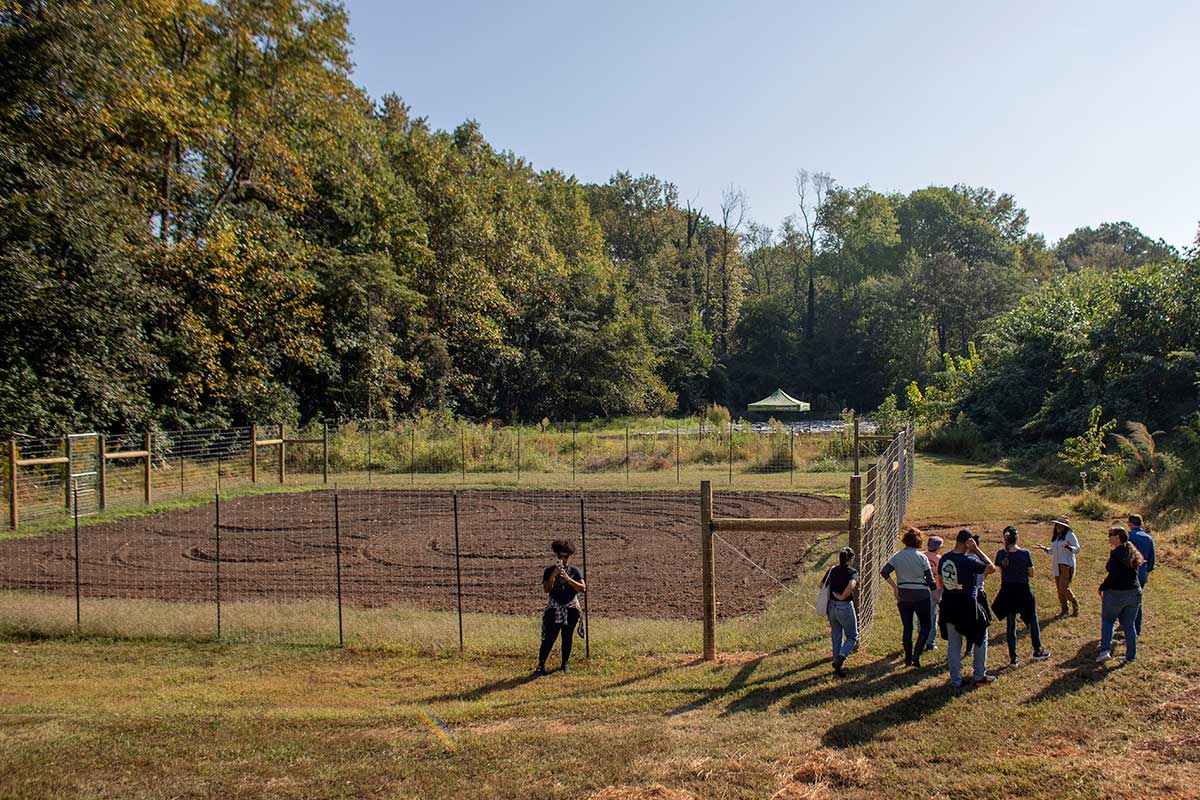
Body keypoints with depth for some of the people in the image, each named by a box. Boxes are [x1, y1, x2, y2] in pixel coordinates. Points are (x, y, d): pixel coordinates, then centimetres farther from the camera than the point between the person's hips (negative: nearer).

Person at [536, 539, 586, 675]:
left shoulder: (574, 571, 3)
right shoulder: (550, 570, 0)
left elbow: (583, 588, -9)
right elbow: (547, 589, -11)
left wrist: (568, 578, -19)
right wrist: (554, 574, -23)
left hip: (570, 609, 2)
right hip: (554, 609, -1)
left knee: (568, 638, 7)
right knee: (549, 638, -7)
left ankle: (565, 663, 20)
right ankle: (541, 665, -3)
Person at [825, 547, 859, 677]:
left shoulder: (832, 570, 4)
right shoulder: (853, 572, -11)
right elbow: (851, 585, -30)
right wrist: (842, 597, -18)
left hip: (831, 606, 5)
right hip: (845, 607, -5)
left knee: (836, 636, 19)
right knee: (852, 637, 9)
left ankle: (836, 661, 22)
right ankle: (840, 659, -11)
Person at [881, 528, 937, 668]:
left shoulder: (897, 556, 0)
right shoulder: (921, 557, -7)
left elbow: (884, 572, -7)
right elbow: (930, 579, -5)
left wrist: (895, 587, 0)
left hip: (903, 596, 3)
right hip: (921, 595, -3)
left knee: (907, 628, 13)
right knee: (925, 626, 10)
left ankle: (908, 659, 18)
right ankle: (916, 656, -5)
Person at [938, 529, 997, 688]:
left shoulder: (944, 559, 0)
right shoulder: (969, 560, -21)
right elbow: (992, 568, -9)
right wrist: (977, 550, -10)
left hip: (948, 606, 6)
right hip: (967, 606, -5)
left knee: (953, 643, 14)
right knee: (981, 637, 16)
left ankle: (955, 679, 17)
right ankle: (979, 676, 21)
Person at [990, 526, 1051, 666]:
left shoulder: (1001, 554, -8)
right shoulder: (1025, 553, -16)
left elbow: (1001, 574, -1)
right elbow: (1031, 573, -8)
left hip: (1007, 591, 2)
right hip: (1023, 590, -2)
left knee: (1010, 624, 12)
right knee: (1032, 621, 20)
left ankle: (1013, 658, 14)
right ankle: (1037, 651, 35)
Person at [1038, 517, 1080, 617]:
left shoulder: (1070, 535, -6)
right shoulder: (1055, 536, 14)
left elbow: (1077, 549, -11)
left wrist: (1068, 547, -28)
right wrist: (1044, 548, 7)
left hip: (1067, 564, -7)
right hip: (1056, 565, 7)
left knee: (1064, 588, -11)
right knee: (1059, 589, 6)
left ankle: (1075, 604, 12)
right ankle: (1064, 610, 15)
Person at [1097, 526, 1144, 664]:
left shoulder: (1116, 554, -16)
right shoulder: (1133, 553, 8)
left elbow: (1113, 575, -23)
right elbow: (1136, 572, 13)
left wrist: (1102, 588, -10)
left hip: (1115, 594, -6)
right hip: (1134, 593, 6)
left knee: (1107, 621, 11)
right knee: (1129, 625, 14)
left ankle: (1105, 650, 0)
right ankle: (1131, 656, 17)